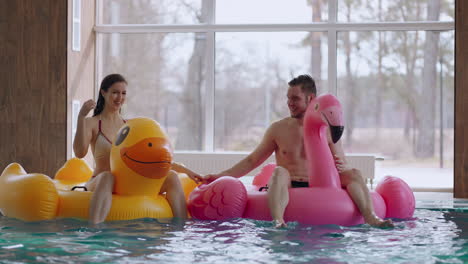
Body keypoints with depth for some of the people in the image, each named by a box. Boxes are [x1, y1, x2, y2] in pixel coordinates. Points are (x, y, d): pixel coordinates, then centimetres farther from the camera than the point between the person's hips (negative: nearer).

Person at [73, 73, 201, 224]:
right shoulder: (93, 124, 4)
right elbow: (80, 153, -14)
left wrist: (186, 171, 11)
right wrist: (81, 117, -20)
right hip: (99, 183, -4)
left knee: (171, 177, -16)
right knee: (107, 177, -41)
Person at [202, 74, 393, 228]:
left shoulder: (327, 130, 10)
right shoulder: (278, 129, 10)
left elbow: (343, 167, 9)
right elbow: (252, 161, 16)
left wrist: (340, 167, -17)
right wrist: (221, 176, 7)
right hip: (289, 189, -1)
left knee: (354, 173, -20)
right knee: (279, 172, -33)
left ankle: (370, 217, -42)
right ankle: (277, 221, -58)